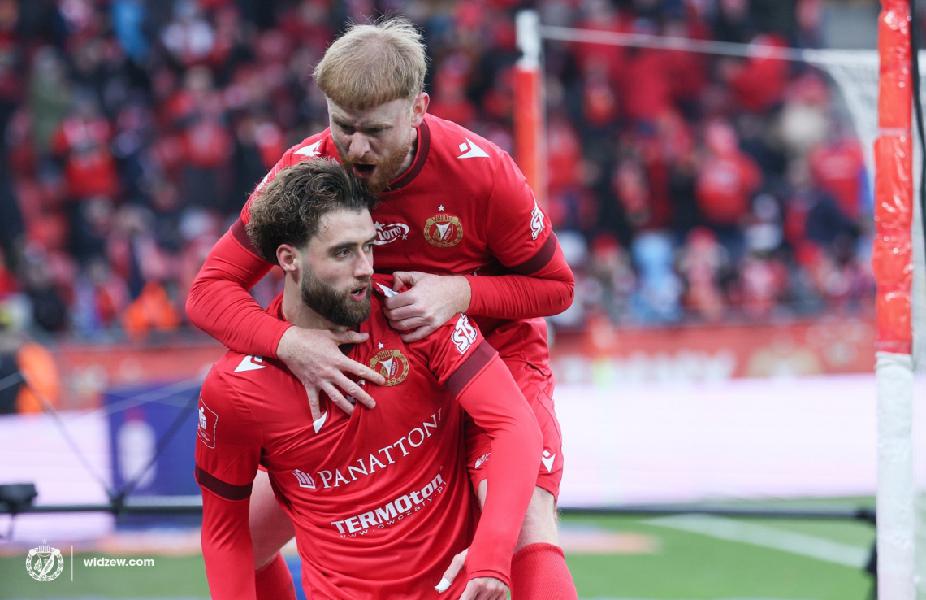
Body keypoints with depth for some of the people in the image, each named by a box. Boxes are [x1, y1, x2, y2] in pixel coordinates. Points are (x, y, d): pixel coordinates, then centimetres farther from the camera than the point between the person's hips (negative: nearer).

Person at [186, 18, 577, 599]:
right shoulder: (306, 171, -17)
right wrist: (290, 342, -37)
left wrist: (461, 293, -30)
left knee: (527, 534, -29)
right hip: (360, 371, 3)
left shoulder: (480, 171, -22)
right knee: (243, 534, -1)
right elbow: (210, 289, -16)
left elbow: (556, 286, -10)